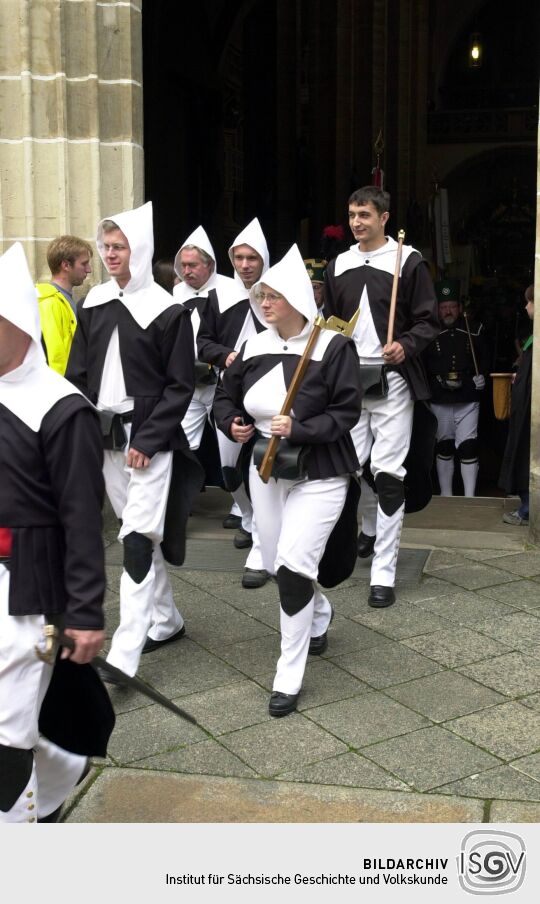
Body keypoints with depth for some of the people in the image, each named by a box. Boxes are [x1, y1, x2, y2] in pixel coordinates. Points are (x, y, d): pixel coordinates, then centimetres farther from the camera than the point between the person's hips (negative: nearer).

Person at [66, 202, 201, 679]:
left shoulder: (167, 309, -7)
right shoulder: (94, 304, 8)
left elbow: (180, 385, -8)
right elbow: (78, 374, 11)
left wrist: (147, 439, -15)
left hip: (150, 440, -6)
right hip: (106, 435, 6)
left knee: (138, 538, -10)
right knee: (139, 532, 15)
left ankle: (123, 656, -10)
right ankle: (167, 620, 31)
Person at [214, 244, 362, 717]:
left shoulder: (333, 346, -13)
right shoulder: (255, 346, 3)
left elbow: (347, 412, -14)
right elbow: (225, 395, 14)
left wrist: (299, 429, -26)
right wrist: (232, 423, -6)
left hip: (318, 475, -6)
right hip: (265, 470, 6)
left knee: (293, 566, -14)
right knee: (276, 565, 16)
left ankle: (289, 677, 1)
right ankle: (320, 616, 49)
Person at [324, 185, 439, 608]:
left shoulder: (409, 261, -1)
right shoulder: (338, 266, 13)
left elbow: (428, 321, -2)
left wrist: (405, 346, -20)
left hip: (392, 380, -4)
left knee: (389, 472, -5)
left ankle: (384, 572, 1)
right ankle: (368, 528, 33)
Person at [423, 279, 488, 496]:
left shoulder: (474, 333, 7)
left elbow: (484, 360, 18)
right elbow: (421, 368, 0)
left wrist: (481, 376, 0)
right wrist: (440, 381, -12)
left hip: (468, 400, 0)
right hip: (440, 402, 0)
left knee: (468, 447, -5)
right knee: (444, 447, 9)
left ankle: (469, 498, 0)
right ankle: (446, 496, 20)